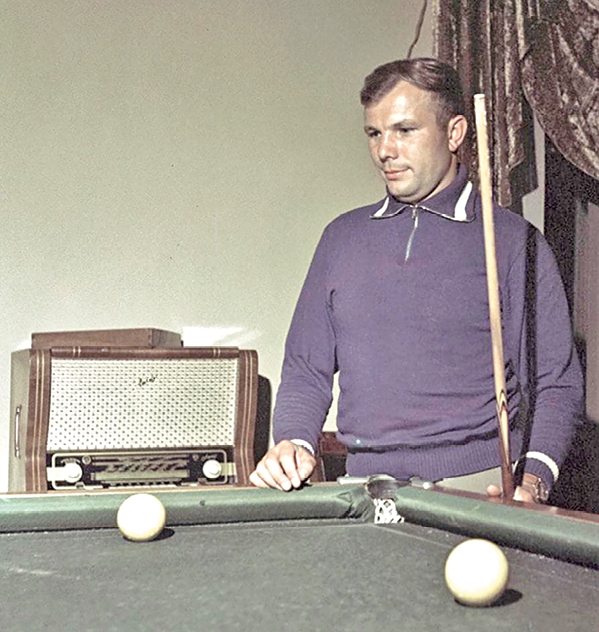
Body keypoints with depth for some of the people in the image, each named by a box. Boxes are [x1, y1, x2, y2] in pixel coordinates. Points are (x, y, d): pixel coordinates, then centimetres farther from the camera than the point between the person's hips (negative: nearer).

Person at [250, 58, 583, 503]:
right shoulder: (343, 236, 13)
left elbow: (555, 383, 0)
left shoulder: (514, 241, 1)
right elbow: (306, 370, 16)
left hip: (480, 485, -3)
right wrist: (294, 442, -1)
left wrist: (534, 479, -15)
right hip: (364, 490, 4)